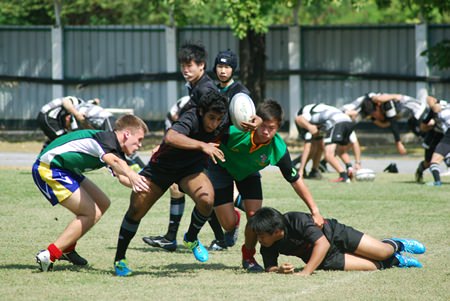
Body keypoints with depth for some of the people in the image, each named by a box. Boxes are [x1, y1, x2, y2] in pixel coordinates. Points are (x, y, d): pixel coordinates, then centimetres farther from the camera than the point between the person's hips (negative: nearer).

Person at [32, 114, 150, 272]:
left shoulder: (115, 150, 12)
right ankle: (48, 256, -14)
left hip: (64, 169, 11)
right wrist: (132, 175, -62)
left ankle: (67, 249, 21)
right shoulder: (106, 139, -21)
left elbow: (122, 176, 2)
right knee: (92, 213, -13)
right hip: (48, 169, -11)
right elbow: (112, 160, -44)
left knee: (102, 204, 14)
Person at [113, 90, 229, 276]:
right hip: (162, 166, -3)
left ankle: (191, 238, 5)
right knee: (136, 210, -3)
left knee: (206, 199, -26)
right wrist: (202, 145, -59)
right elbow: (171, 137, -53)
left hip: (191, 169, 3)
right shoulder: (191, 118, -34)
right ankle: (119, 259, 19)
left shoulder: (220, 125, -15)